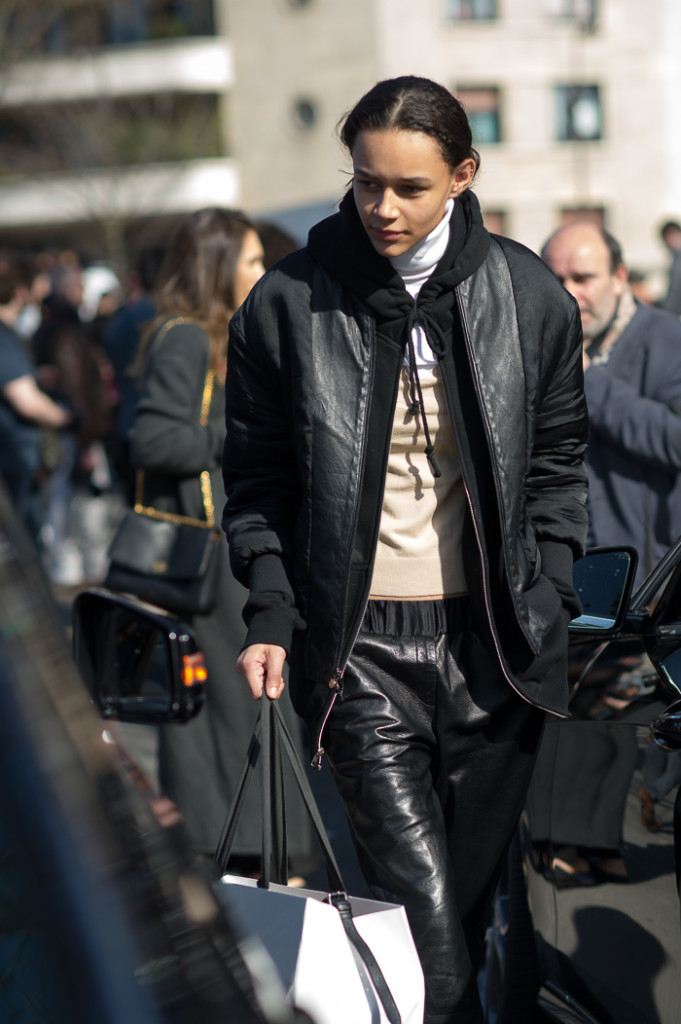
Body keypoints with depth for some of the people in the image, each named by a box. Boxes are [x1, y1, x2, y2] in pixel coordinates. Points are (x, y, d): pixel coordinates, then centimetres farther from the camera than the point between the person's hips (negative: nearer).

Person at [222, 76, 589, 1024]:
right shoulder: (288, 304, -1)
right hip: (361, 643, -2)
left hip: (492, 643, 2)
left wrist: (547, 604, 6)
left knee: (471, 897, 11)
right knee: (420, 909, -10)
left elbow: (557, 462, 12)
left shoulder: (529, 295, 3)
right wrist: (271, 617, -2)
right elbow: (257, 478, 7)